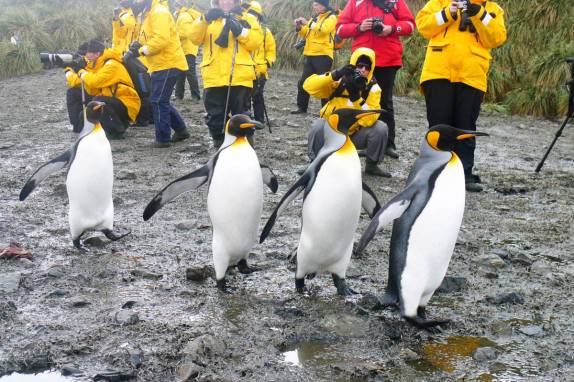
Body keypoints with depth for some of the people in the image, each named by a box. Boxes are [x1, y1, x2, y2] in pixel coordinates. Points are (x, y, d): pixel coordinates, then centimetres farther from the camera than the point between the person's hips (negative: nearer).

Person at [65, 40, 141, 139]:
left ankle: (117, 131, -16)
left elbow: (95, 82, -32)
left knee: (98, 101, -31)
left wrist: (81, 71, -14)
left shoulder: (112, 65, -19)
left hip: (127, 106, -9)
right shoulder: (96, 65, 8)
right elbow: (92, 91, 0)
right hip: (112, 103, 9)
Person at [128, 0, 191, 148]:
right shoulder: (147, 14, 19)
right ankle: (181, 130, 25)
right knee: (161, 101, 16)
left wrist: (141, 50, -18)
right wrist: (139, 44, 0)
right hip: (161, 65, 10)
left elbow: (162, 39, -25)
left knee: (158, 101, -7)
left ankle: (163, 138, 1)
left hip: (167, 64, -10)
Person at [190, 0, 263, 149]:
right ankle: (219, 145, 20)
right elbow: (195, 38, 1)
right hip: (214, 77, 2)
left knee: (240, 115, 3)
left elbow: (256, 42, -3)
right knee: (215, 115, 7)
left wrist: (240, 30, -16)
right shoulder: (209, 18, 16)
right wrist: (205, 19, -12)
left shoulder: (247, 18, 10)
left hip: (240, 76, -2)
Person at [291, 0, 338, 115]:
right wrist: (300, 27, 2)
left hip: (323, 55, -8)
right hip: (310, 55, 8)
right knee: (303, 82, 8)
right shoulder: (314, 19, 19)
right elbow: (306, 35, 20)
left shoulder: (331, 17, -4)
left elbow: (324, 29, -24)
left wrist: (308, 23, -20)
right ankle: (302, 107, 18)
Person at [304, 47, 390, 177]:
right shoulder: (339, 80, -14)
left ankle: (372, 165, 2)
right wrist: (335, 75, -37)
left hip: (355, 135, 2)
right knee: (319, 126, -32)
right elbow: (309, 86, -27)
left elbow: (370, 120, -25)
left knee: (381, 128, -21)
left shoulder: (373, 88, -12)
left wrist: (356, 97, -35)